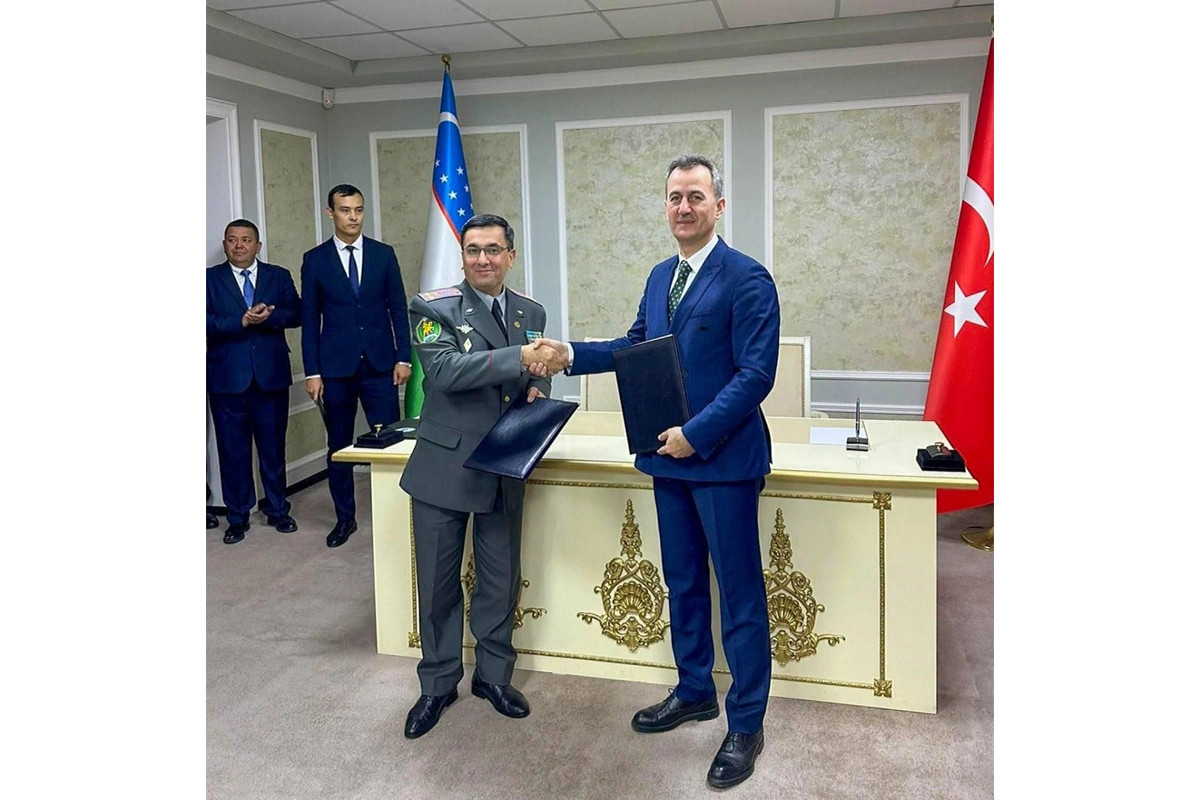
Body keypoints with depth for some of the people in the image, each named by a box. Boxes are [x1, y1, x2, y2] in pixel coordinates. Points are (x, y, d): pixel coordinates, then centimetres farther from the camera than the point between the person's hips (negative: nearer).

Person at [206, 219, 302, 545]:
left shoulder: (279, 276, 9)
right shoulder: (210, 278, 4)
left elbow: (295, 314, -1)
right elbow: (208, 322, -8)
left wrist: (266, 317, -17)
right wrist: (242, 321, -18)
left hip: (271, 375, 1)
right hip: (227, 378, -1)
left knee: (273, 446, 8)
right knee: (232, 450, 5)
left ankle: (278, 511, 22)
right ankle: (238, 517, 17)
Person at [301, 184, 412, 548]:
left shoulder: (384, 254, 5)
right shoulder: (315, 259, 3)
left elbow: (398, 308, 6)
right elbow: (309, 319, 2)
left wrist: (403, 357, -2)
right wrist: (312, 372, -3)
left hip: (380, 364, 0)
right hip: (336, 367, 0)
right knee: (339, 446, 8)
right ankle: (345, 517, 21)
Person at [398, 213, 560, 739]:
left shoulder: (531, 313, 7)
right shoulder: (434, 308, -8)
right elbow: (445, 370, -25)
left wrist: (538, 392, -8)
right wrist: (518, 358, -32)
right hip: (444, 465, -3)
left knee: (501, 578, 13)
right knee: (438, 581, 9)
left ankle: (493, 675, 33)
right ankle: (438, 684, 28)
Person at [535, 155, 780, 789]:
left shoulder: (747, 278, -12)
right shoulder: (661, 277, 13)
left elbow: (756, 373, -17)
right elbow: (637, 346, 20)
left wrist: (697, 433, -21)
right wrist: (572, 354, 9)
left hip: (724, 457, -7)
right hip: (670, 456, 8)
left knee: (740, 592, 3)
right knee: (682, 582, 19)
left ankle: (746, 724, 18)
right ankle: (694, 691, 37)